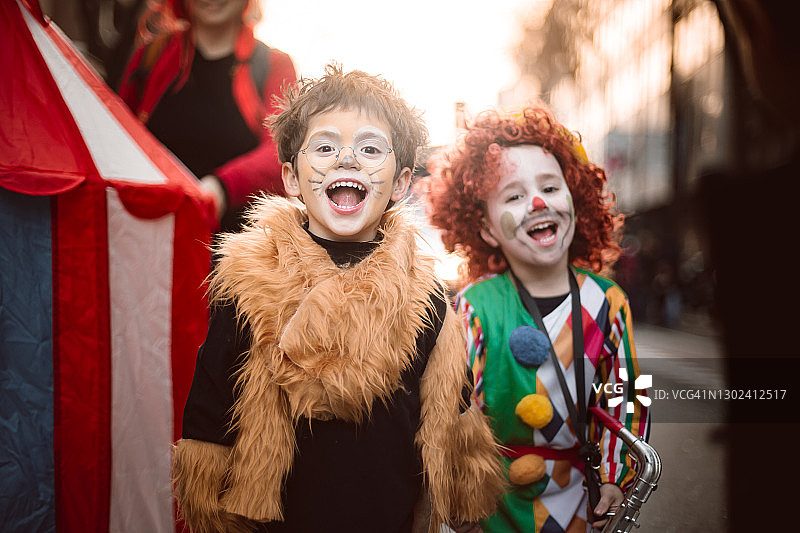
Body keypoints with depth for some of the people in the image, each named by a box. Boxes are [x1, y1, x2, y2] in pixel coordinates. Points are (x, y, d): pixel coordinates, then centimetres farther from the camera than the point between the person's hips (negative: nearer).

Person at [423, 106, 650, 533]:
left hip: (571, 488, 2)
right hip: (492, 491, -2)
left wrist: (614, 479, 0)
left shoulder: (606, 301, -9)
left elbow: (622, 397, 1)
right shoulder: (474, 306, -17)